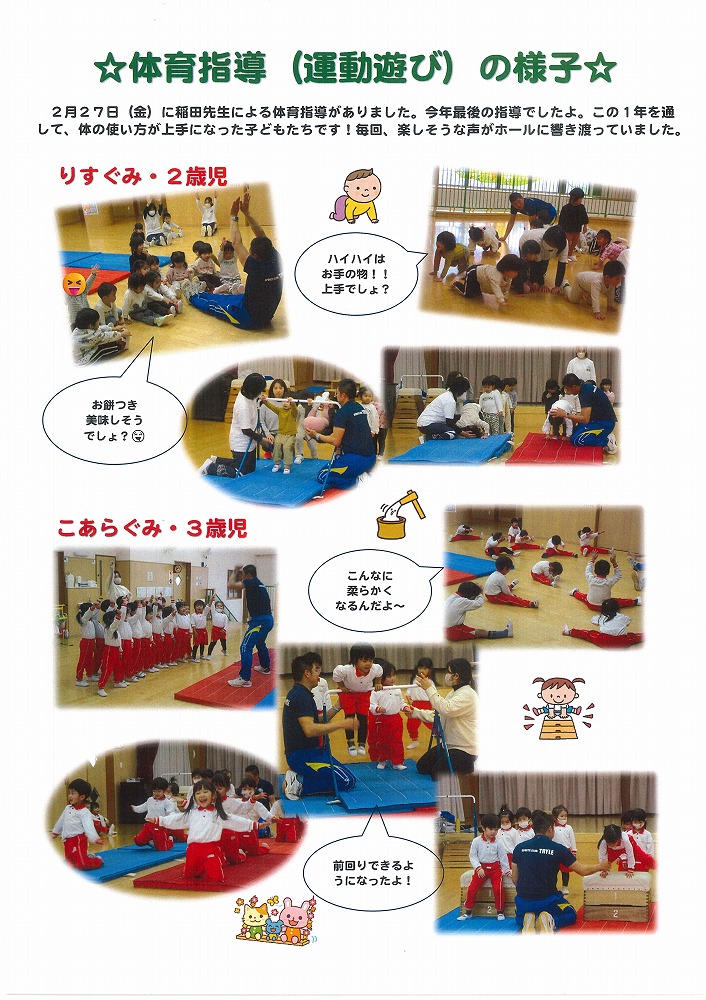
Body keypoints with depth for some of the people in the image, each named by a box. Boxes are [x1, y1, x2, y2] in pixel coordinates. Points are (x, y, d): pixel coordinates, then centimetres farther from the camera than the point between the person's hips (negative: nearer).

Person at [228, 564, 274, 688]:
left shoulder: (251, 582, -10)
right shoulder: (259, 584, 17)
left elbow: (233, 585, -17)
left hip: (260, 621, -10)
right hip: (268, 619, 10)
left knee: (245, 647, -12)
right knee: (260, 644, 32)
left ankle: (245, 679, -16)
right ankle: (265, 667, 53)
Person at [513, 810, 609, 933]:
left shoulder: (519, 848, -1)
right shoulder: (558, 849, -8)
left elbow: (515, 879, 6)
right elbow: (582, 870, 3)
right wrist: (600, 866, 22)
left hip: (524, 902, 2)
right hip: (547, 901, -2)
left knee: (520, 919, 36)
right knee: (571, 915, 28)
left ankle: (528, 921, -2)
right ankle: (551, 921, -6)